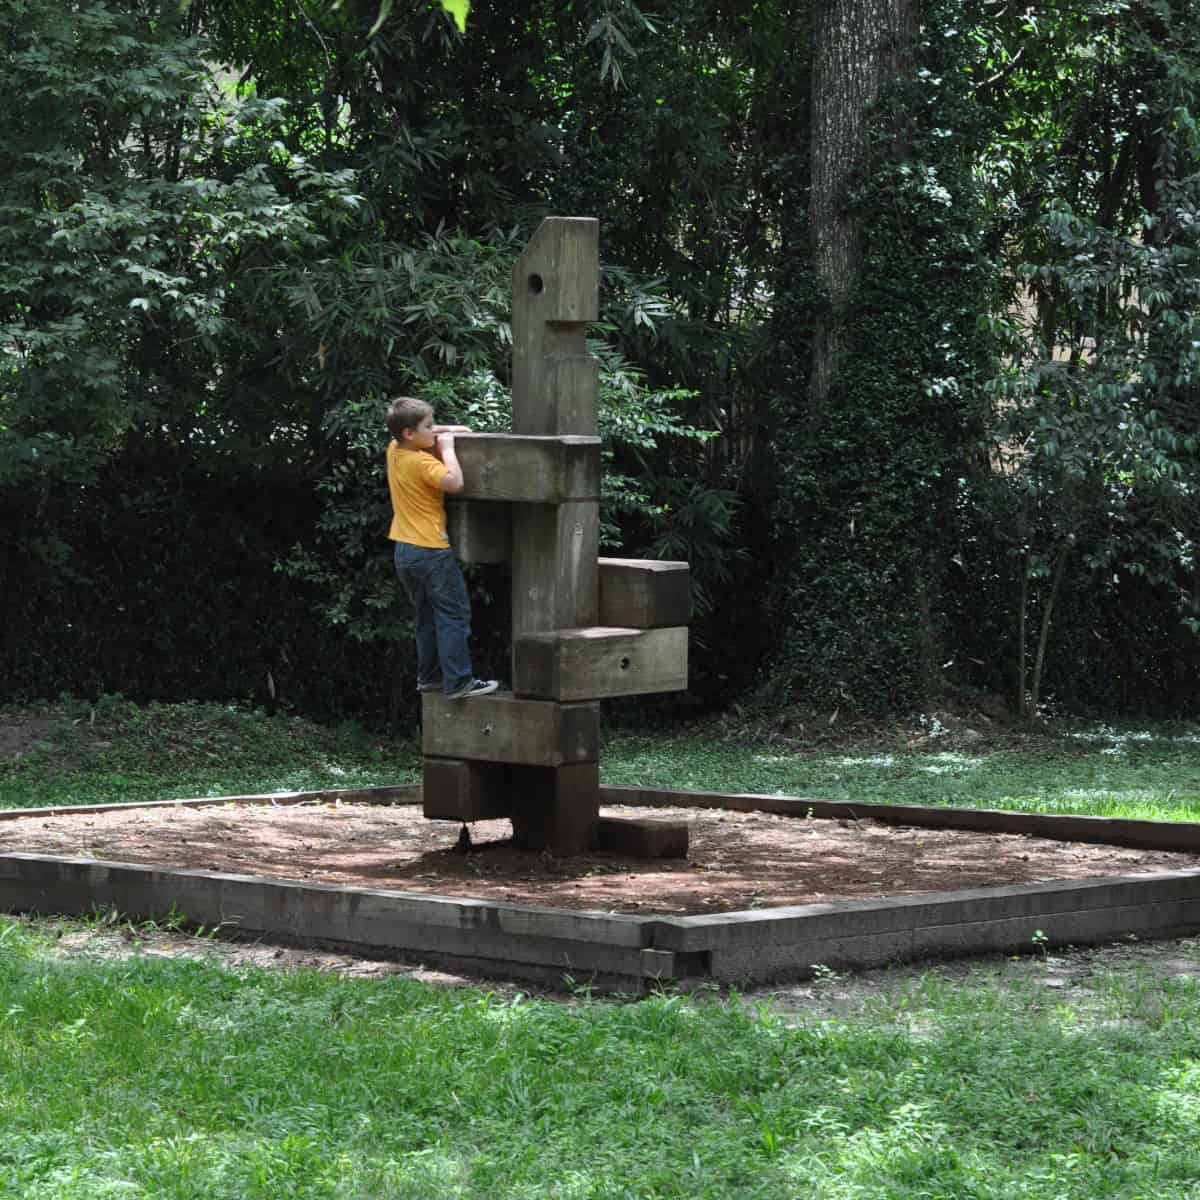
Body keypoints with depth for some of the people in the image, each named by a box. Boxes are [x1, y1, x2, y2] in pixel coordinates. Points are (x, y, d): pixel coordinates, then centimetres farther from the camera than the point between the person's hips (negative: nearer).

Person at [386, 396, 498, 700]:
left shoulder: (394, 450, 6)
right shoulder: (423, 462, -19)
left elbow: (424, 437, 25)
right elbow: (455, 482, -33)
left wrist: (449, 431, 9)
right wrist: (447, 447, -19)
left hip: (404, 551, 9)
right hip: (432, 550, -9)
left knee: (427, 617, 18)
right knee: (454, 615, -5)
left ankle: (429, 676, 21)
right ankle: (457, 682, -9)